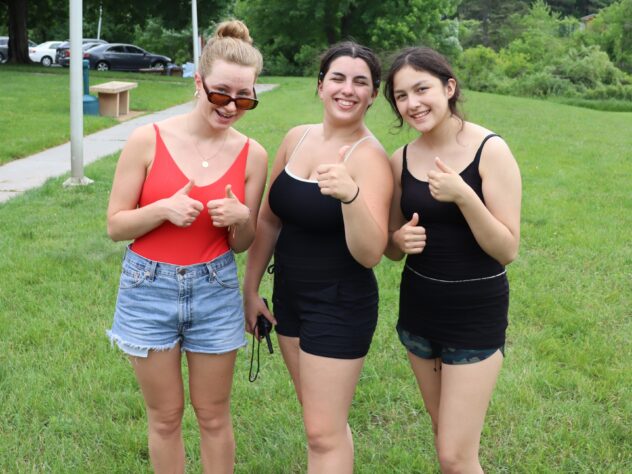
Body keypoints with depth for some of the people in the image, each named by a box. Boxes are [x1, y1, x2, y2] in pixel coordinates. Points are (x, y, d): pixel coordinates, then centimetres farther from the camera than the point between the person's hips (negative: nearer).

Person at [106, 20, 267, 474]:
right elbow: (116, 225, -5)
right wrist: (162, 208, -23)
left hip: (215, 290, 1)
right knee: (166, 416, 12)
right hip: (150, 289, -1)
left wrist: (239, 218, -18)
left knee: (214, 415, 12)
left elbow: (243, 244, 5)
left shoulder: (253, 155, -4)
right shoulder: (149, 139, -10)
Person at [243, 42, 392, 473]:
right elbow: (269, 218, 10)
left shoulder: (370, 158, -18)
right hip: (290, 297, 7)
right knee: (322, 418, 20)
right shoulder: (297, 138, 1)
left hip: (340, 306, -6)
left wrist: (351, 195, -44)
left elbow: (370, 254, -27)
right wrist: (251, 288, 12)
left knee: (323, 434, 0)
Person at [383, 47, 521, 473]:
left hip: (476, 315, -5)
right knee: (448, 437, 18)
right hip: (419, 311, 5)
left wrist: (463, 196, -29)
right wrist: (401, 239, -13)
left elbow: (508, 250, -16)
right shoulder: (401, 161, 0)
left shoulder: (490, 151, -14)